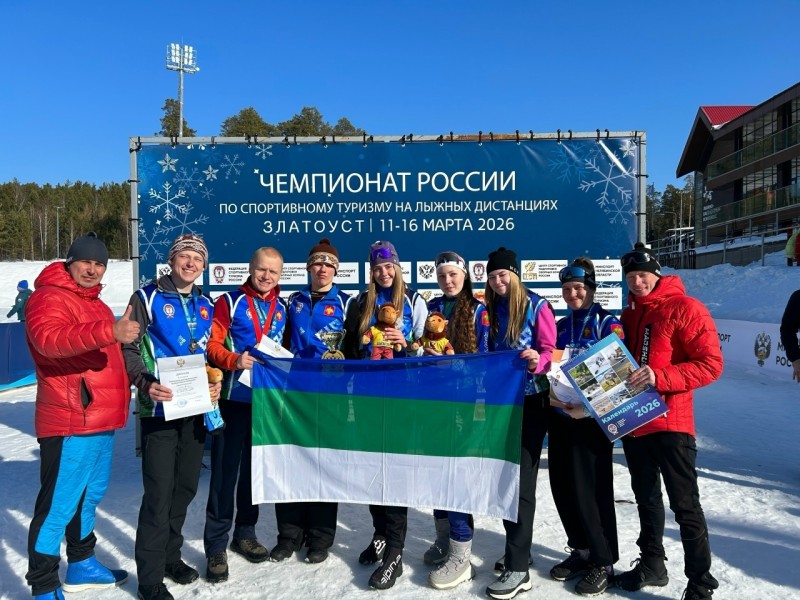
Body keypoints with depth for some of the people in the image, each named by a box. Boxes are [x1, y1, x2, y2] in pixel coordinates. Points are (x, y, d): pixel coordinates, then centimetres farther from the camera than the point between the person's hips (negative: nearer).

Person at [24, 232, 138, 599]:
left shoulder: (94, 303, 19)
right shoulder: (50, 297, -10)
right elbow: (49, 339, -32)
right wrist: (109, 331, -44)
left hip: (101, 421, 10)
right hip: (70, 424, -10)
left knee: (89, 496, 20)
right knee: (58, 505, -3)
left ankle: (81, 566, 35)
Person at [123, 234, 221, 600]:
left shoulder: (206, 306, 12)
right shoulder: (147, 298, -4)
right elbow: (128, 349, -8)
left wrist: (216, 383, 0)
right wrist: (145, 384, -23)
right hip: (160, 407, -5)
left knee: (185, 486, 15)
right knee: (159, 493, -4)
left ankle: (170, 555, 34)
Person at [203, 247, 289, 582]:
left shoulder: (282, 308, 10)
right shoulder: (230, 302, -4)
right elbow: (212, 344, -8)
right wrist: (233, 361, -25)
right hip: (234, 398, -4)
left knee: (256, 468, 14)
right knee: (225, 471, 1)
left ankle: (245, 533, 30)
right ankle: (216, 545, 14)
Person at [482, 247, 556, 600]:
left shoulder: (536, 306, -7)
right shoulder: (489, 310, 9)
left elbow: (550, 351, -11)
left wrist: (537, 361, -31)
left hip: (530, 401, -6)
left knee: (521, 479, -5)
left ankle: (518, 568, 1)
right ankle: (519, 549, 28)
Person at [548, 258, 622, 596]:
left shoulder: (607, 323, -5)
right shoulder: (561, 326, 13)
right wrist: (550, 393, -2)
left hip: (592, 418, -6)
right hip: (559, 417, 6)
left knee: (590, 489, -1)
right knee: (562, 487, 10)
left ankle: (604, 561, 17)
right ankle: (582, 550, 29)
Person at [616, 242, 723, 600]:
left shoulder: (685, 308, -9)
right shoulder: (628, 315, 12)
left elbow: (711, 365, -16)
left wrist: (659, 377, -25)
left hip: (670, 422, -7)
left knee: (685, 505, 1)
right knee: (646, 498, 18)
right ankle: (651, 564, 34)